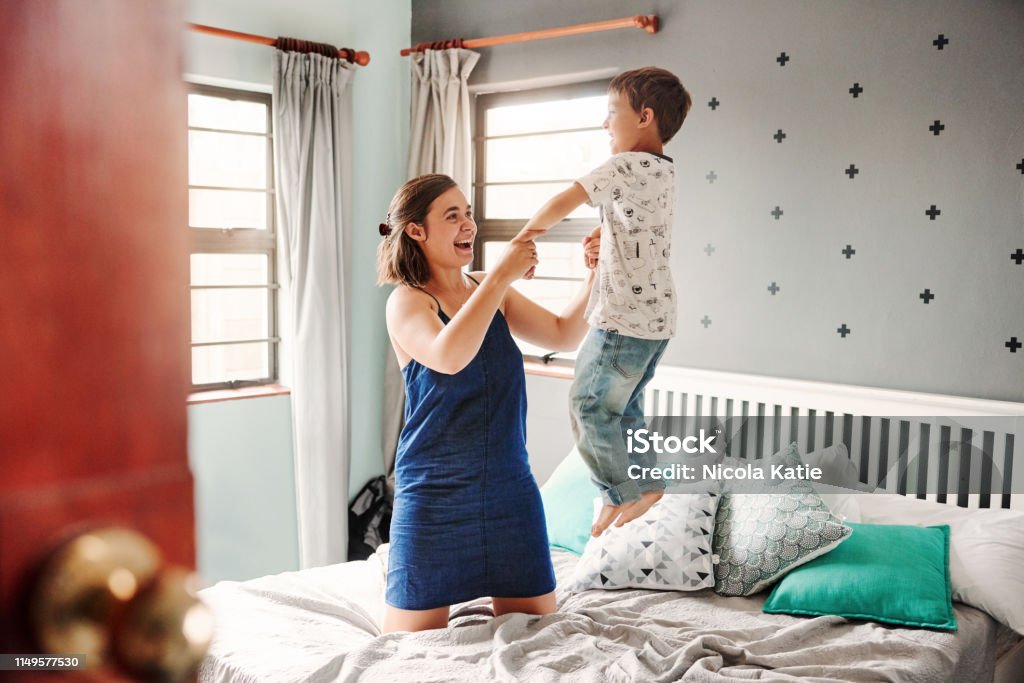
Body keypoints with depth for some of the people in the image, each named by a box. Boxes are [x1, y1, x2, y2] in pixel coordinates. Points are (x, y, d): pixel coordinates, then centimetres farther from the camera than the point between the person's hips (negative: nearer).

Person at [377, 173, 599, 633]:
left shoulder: (490, 293, 6)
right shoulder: (407, 301, -12)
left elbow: (563, 336, 9)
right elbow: (448, 357, -32)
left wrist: (593, 276, -5)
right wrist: (501, 275, -28)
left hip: (510, 487, 5)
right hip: (436, 494, -5)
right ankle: (390, 569, 33)